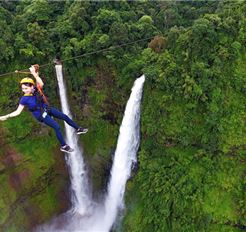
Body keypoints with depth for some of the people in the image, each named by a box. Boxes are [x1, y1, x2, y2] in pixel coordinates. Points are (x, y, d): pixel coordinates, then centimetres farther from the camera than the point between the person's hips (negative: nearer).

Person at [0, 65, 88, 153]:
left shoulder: (36, 89, -10)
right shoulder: (24, 99, -18)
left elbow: (41, 83, -29)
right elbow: (18, 112, -16)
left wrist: (34, 74, -37)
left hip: (47, 109, 5)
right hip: (41, 115, -5)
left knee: (65, 117, 9)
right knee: (57, 127, -12)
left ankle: (78, 129, 29)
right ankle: (63, 146, 4)